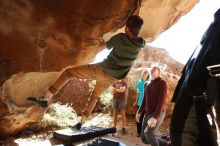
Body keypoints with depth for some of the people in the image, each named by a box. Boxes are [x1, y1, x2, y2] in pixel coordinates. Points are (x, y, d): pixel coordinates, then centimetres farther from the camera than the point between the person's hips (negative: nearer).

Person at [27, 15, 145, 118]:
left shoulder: (121, 38, -17)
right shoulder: (141, 44, -2)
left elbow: (106, 46, 2)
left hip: (102, 70, -6)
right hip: (113, 77, 7)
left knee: (68, 71, 1)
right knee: (94, 96, 28)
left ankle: (46, 99, -6)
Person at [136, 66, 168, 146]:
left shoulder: (162, 83, -10)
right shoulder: (147, 85, 13)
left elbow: (161, 102, -20)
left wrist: (155, 117, -29)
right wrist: (139, 112, 11)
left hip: (158, 114, -7)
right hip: (148, 114, 7)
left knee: (148, 132, -27)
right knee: (144, 138, 5)